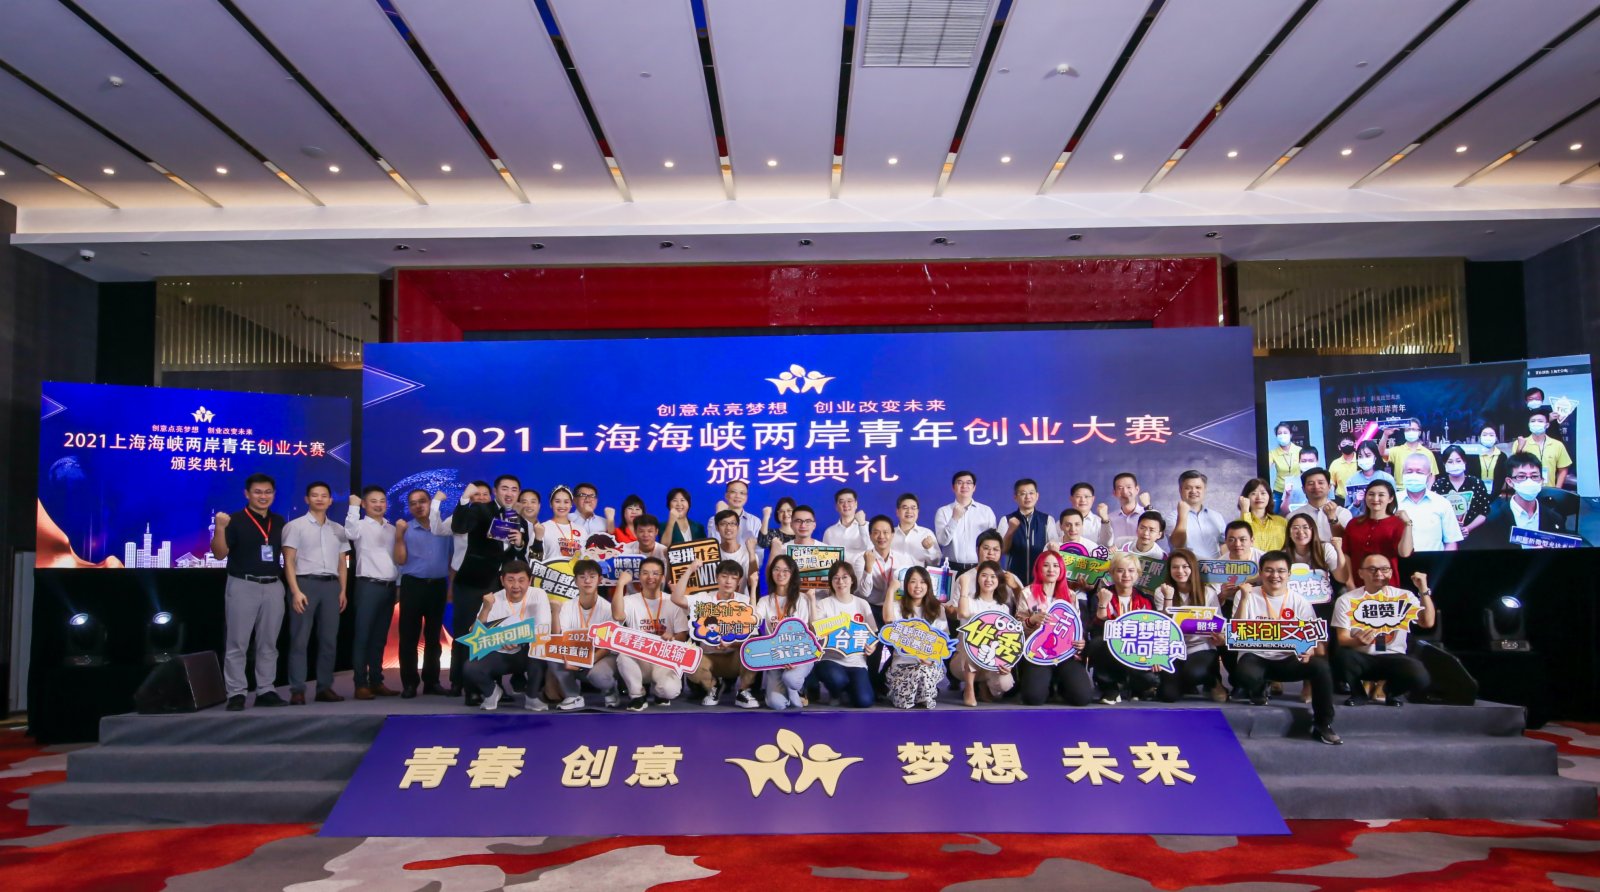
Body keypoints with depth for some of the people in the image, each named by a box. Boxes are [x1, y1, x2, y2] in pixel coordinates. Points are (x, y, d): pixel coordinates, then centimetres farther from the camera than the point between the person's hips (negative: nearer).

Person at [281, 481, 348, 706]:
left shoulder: (338, 529, 16)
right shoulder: (295, 526, 2)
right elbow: (289, 561, -4)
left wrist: (343, 590, 7)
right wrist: (296, 591, -13)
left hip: (331, 586, 5)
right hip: (305, 583, -4)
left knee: (329, 639, 5)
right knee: (299, 639, -4)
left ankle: (325, 687, 11)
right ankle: (297, 690, -3)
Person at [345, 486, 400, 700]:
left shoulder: (392, 529, 16)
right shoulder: (361, 526, -1)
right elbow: (350, 532, -25)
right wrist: (353, 506, -23)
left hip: (389, 586, 6)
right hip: (368, 586, -6)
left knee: (380, 637, 11)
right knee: (363, 636, -4)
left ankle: (376, 682, 16)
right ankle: (361, 684, -2)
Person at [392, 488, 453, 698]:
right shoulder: (405, 528, 2)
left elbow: (450, 559, 12)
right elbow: (400, 560, -5)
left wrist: (452, 585, 7)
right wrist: (399, 537, -14)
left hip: (438, 585, 2)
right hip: (413, 585, -2)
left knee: (433, 636, 9)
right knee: (409, 636, -1)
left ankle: (431, 681, 16)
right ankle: (409, 683, 4)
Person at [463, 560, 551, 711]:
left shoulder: (538, 595, -10)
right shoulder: (493, 600, -7)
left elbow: (544, 631, -20)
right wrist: (486, 608, -28)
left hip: (528, 654, -1)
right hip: (499, 655, 1)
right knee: (470, 669, -27)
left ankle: (531, 697, -12)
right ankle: (491, 691, 8)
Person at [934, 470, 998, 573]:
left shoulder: (987, 511, 7)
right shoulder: (943, 512, 3)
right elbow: (943, 541, -7)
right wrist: (955, 519, -19)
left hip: (979, 568, 1)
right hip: (953, 568, -1)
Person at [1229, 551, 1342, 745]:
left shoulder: (1299, 602, 5)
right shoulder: (1247, 596, 1)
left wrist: (1310, 650, -23)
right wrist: (1244, 598, -19)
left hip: (1289, 660, 2)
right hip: (1256, 658, -2)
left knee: (1321, 665, -28)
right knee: (1246, 674, -37)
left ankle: (1323, 725, -10)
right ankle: (1258, 692, 3)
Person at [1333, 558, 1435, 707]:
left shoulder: (1404, 596, 1)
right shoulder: (1346, 600, -4)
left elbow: (1428, 623, -13)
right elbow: (1342, 639, -9)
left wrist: (1424, 591, -20)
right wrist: (1357, 641, -32)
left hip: (1393, 658, 1)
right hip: (1361, 659, -1)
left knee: (1419, 678, -31)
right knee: (1342, 656, -36)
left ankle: (1394, 690, 8)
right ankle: (1357, 693, -2)